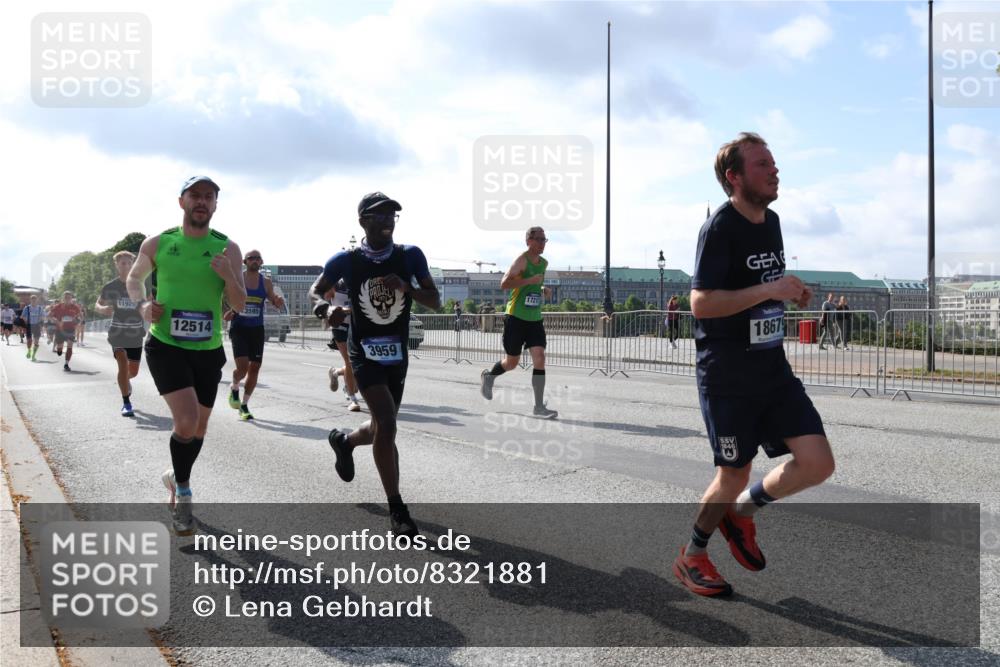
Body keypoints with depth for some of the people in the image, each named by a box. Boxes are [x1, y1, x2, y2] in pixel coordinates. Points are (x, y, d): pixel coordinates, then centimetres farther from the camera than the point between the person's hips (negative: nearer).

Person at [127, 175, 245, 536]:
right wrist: (142, 304, -5)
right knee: (186, 421, -19)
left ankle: (175, 478, 43)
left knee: (198, 430, 13)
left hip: (209, 351, 3)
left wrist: (228, 276, -24)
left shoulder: (228, 249, -3)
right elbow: (134, 277, 15)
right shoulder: (157, 244, -3)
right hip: (166, 346, -2)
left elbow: (240, 305, -4)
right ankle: (183, 492, 5)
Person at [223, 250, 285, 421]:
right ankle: (234, 388, 19)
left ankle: (244, 405, 19)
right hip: (238, 328, -3)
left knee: (255, 367, 3)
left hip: (257, 329, 3)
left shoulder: (266, 282, 5)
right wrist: (226, 313, -18)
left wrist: (279, 301, -13)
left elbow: (276, 304, 11)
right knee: (242, 366, -16)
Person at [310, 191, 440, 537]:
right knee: (387, 423, -19)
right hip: (364, 353, -4)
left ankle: (344, 440, 51)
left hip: (397, 354, 4)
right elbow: (315, 292, 5)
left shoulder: (410, 256, -5)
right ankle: (396, 509, -7)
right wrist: (327, 309, -19)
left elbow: (436, 302, -5)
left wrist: (406, 287, -24)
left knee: (383, 426, 15)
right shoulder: (346, 260, -9)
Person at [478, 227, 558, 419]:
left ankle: (539, 406, -7)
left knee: (539, 358, -9)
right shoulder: (522, 260, -11)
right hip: (516, 318, -6)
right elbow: (504, 284, -22)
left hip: (535, 319, 6)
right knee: (512, 362, 6)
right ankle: (488, 375, 39)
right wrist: (530, 280, -27)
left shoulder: (544, 263, 12)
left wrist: (543, 289, 10)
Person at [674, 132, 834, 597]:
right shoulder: (719, 228, -15)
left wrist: (790, 293, 9)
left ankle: (741, 511, 23)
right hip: (727, 377, -7)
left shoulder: (771, 221, 10)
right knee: (734, 476, 4)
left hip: (774, 370, 7)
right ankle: (690, 558, 28)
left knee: (818, 463, -2)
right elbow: (700, 302, -23)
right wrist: (770, 290, -25)